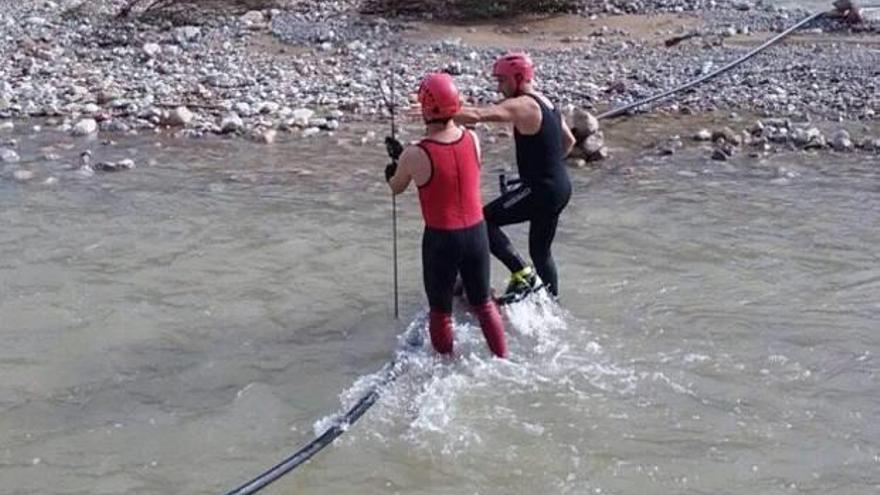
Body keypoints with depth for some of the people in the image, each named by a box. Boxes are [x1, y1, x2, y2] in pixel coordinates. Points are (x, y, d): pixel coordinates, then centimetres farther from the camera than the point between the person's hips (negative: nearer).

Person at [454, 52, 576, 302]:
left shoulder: (522, 106, -15)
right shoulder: (548, 104, 14)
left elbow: (476, 115, -28)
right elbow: (569, 141, 26)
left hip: (540, 190, -10)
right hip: (560, 188, 10)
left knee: (484, 221, -6)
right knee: (541, 252, 20)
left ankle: (523, 275, -8)